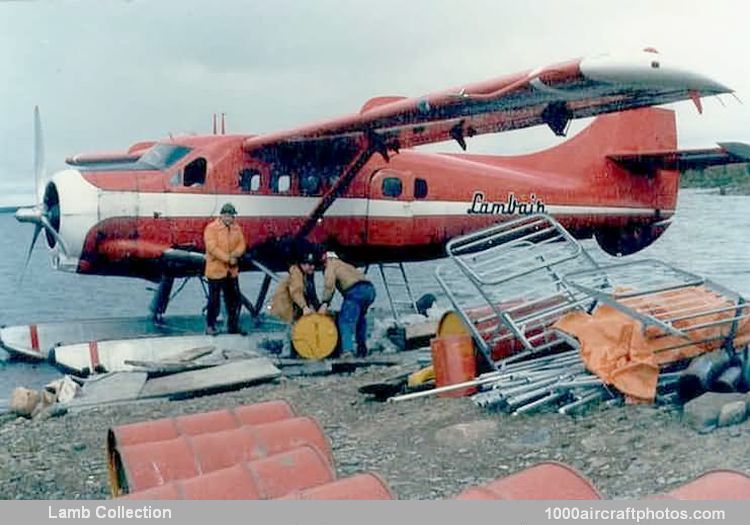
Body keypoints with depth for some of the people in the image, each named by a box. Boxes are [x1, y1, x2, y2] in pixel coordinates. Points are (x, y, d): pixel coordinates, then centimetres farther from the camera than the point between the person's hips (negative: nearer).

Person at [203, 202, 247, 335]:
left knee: (234, 299, 12)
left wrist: (235, 255, -16)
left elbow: (241, 244, 4)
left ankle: (233, 325, 24)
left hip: (232, 270, 6)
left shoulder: (236, 228, 8)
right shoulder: (211, 228, -12)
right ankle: (210, 325, 14)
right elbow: (212, 248, -21)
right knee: (214, 300, 2)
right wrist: (228, 258, -23)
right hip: (216, 270, -6)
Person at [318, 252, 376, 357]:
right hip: (370, 289, 8)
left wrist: (325, 303, -4)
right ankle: (362, 347, 23)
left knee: (345, 321, -6)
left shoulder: (331, 265, 14)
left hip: (355, 290, -8)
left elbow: (329, 285, -2)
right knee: (360, 318, 25)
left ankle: (347, 350, -19)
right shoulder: (347, 266, 37)